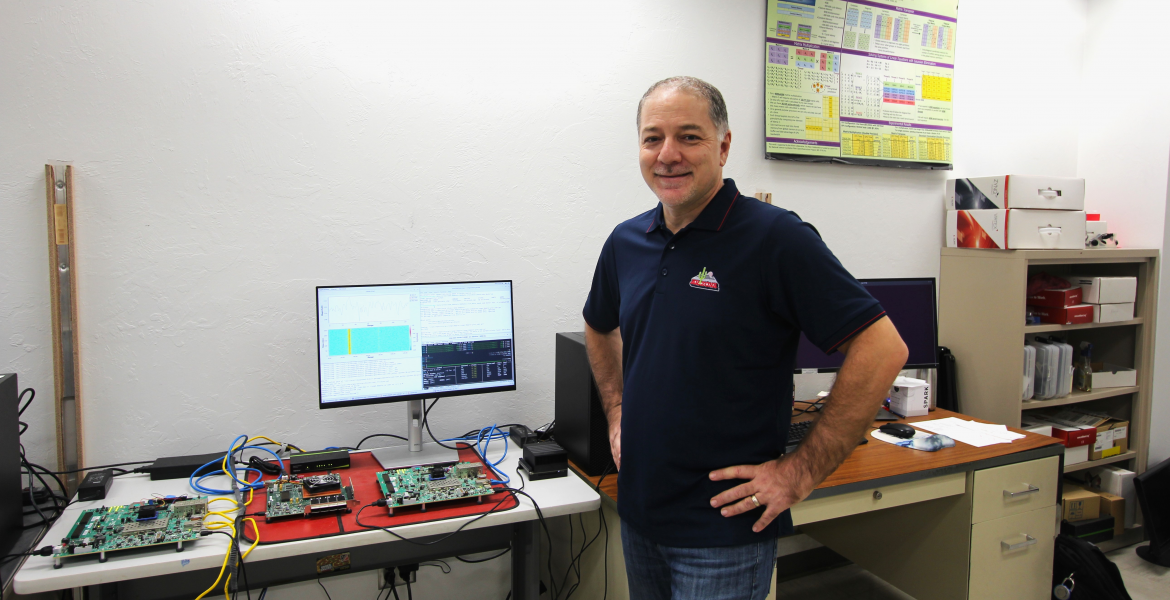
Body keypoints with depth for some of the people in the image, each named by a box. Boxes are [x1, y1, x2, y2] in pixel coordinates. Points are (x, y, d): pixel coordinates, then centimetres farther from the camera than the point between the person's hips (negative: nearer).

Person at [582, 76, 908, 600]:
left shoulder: (776, 237, -16)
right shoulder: (626, 242, 3)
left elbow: (881, 349, -19)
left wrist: (801, 473, -17)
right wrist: (617, 413, 10)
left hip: (724, 531, -6)